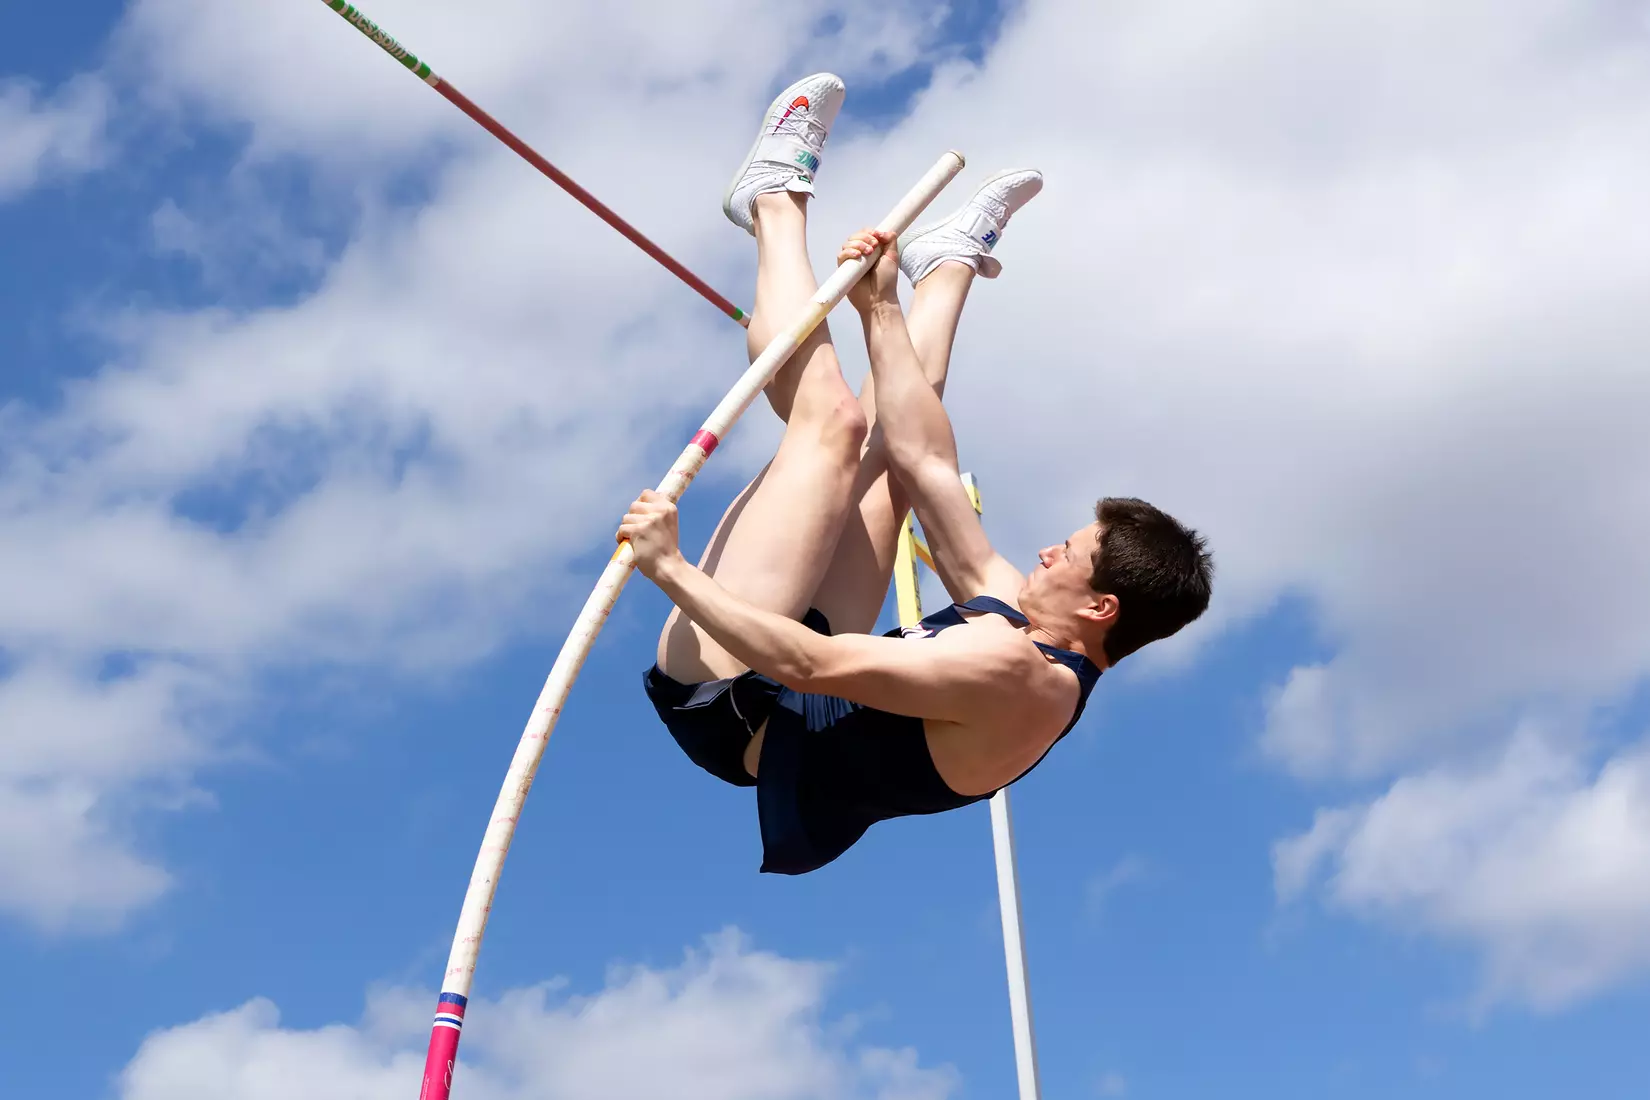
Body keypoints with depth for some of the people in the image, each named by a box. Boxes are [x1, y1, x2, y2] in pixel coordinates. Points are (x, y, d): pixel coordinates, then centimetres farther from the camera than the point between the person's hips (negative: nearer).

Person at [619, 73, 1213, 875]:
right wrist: (880, 311, 7)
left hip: (733, 706, -9)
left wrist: (671, 571, -28)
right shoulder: (1026, 624, 1)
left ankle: (777, 200, 7)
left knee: (834, 422, -11)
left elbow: (810, 665, -35)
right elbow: (922, 457, 5)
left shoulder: (1014, 670, -26)